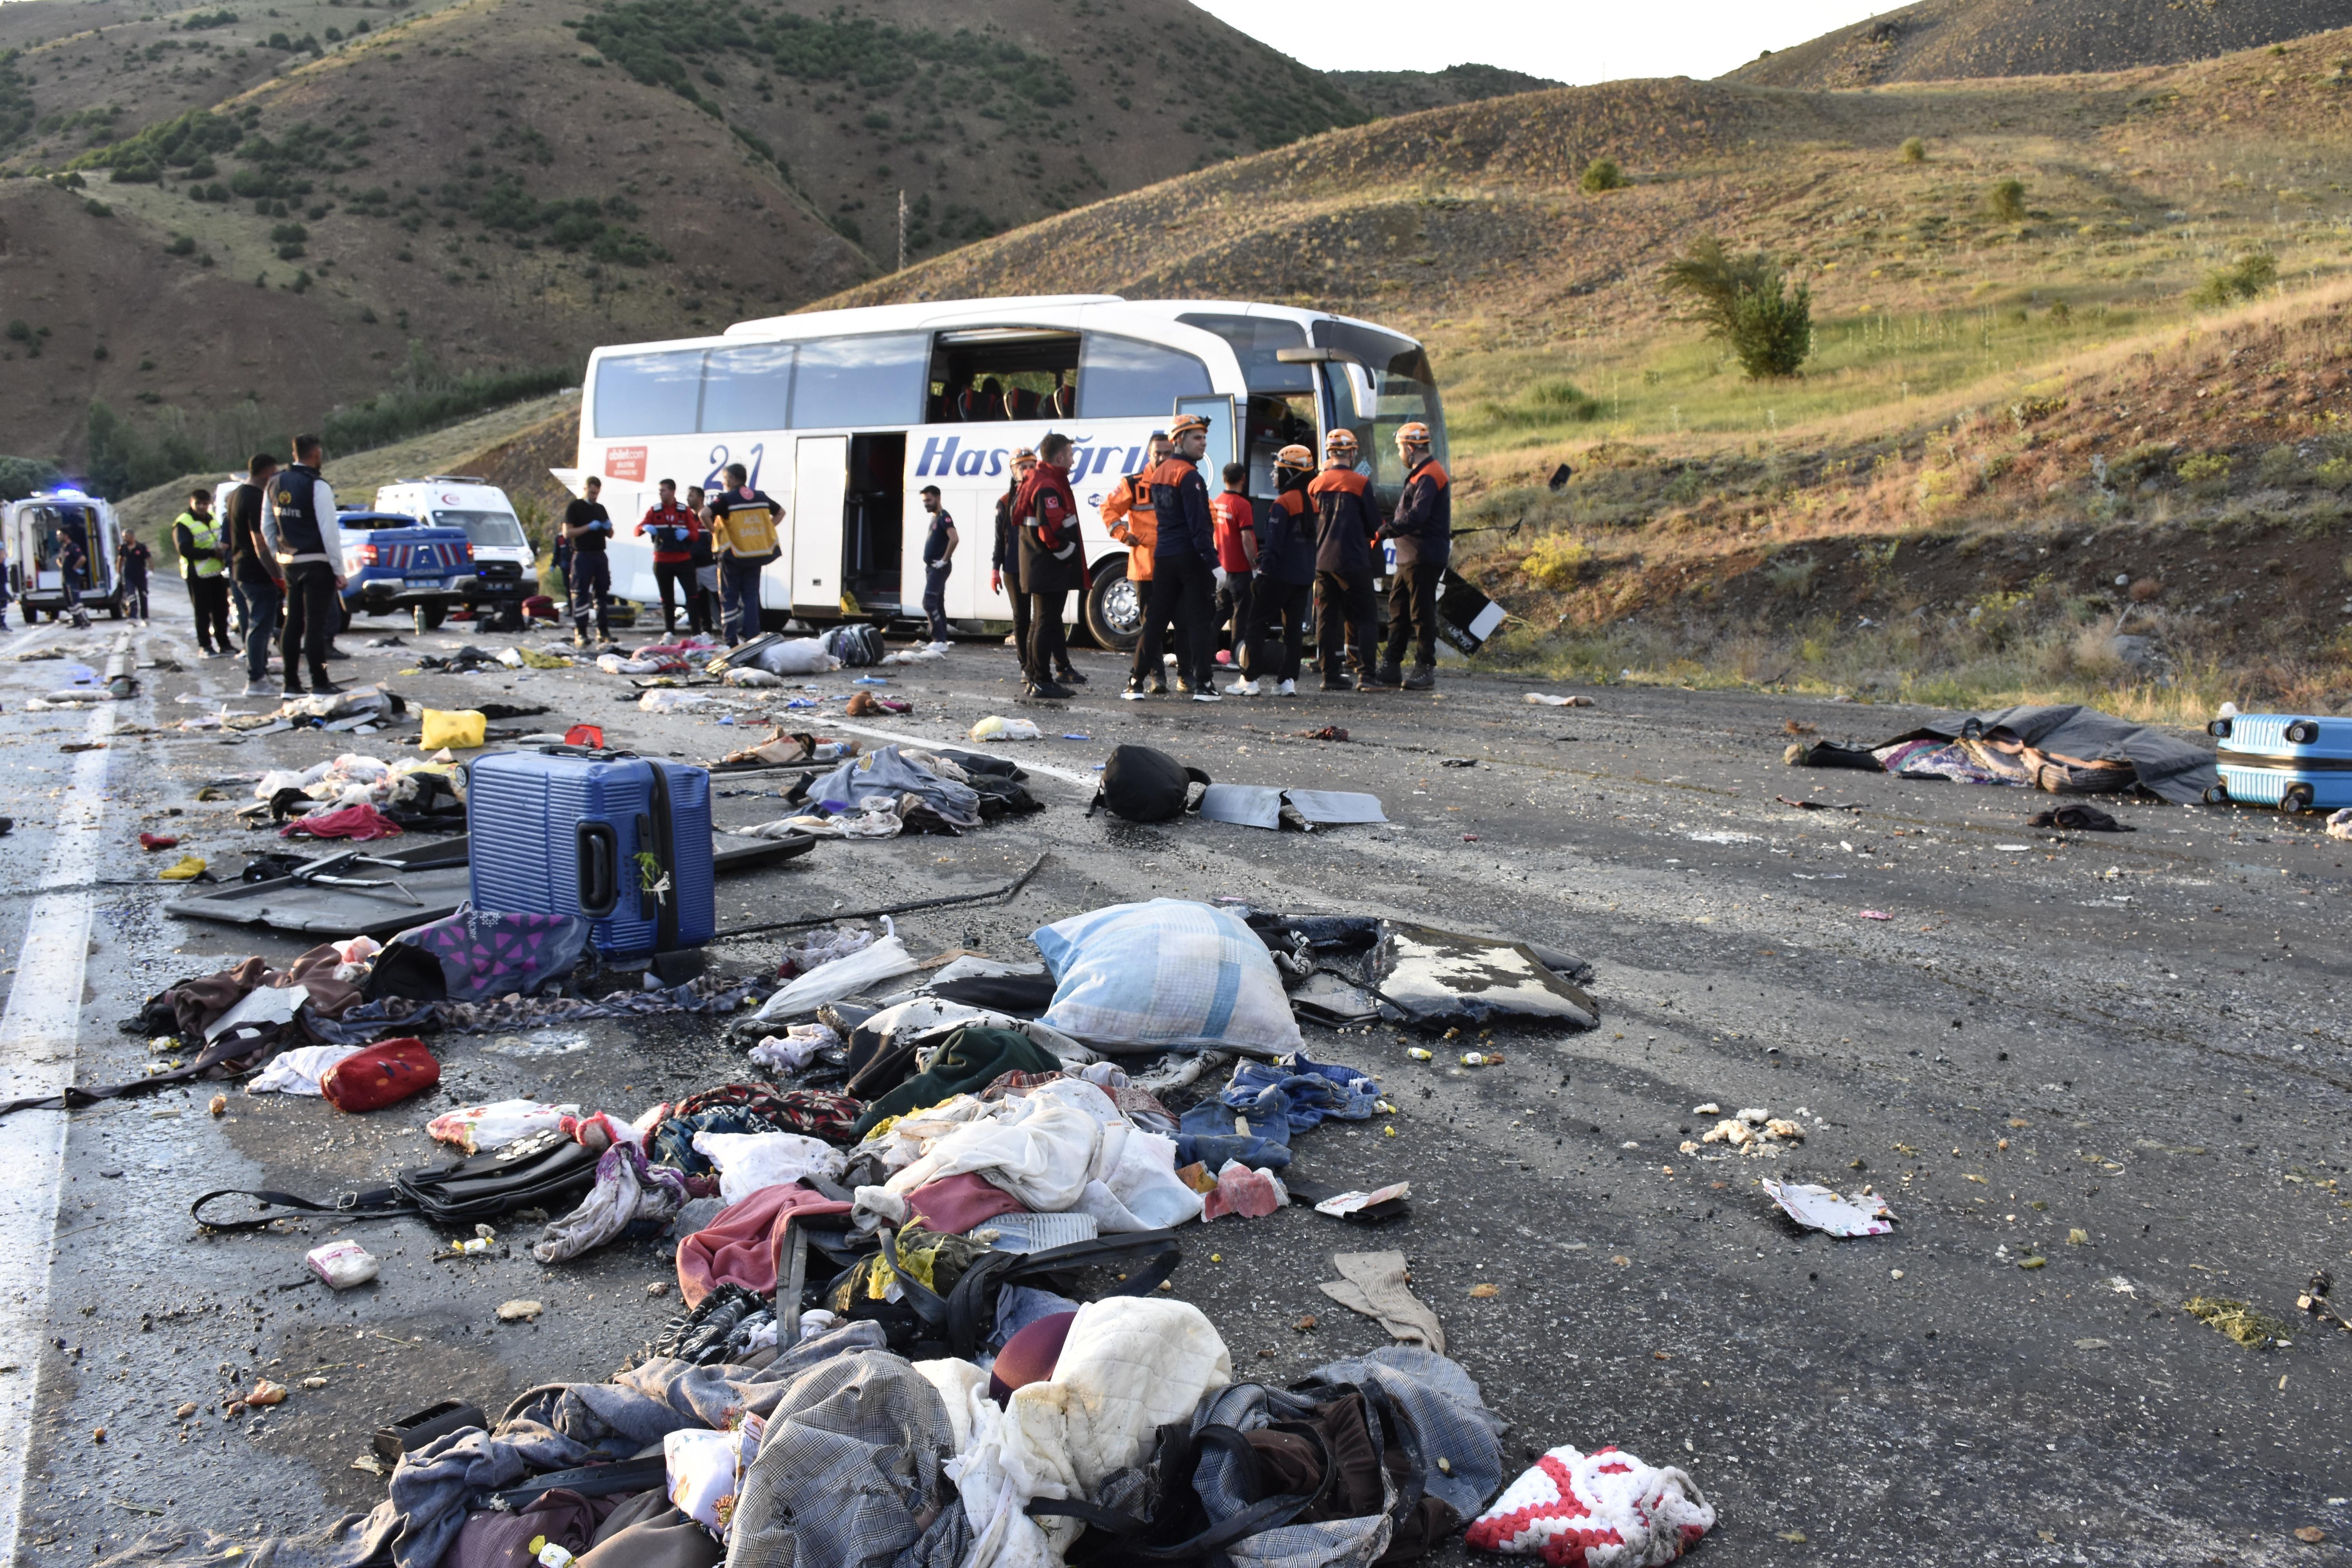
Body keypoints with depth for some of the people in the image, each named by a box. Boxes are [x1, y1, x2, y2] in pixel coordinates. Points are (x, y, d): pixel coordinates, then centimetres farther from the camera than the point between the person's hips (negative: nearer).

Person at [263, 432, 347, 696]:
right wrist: (339, 571, -13)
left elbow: (267, 527, 15)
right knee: (315, 624, -4)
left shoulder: (276, 483, 9)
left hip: (288, 563, 7)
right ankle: (320, 684, -1)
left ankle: (291, 684, 14)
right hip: (317, 564, -7)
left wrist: (278, 558, 22)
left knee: (293, 622, 11)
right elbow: (329, 531, -17)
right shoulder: (317, 486, -14)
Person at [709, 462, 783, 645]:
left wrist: (714, 531, -6)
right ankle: (752, 638, 8)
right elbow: (780, 512, 23)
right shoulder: (761, 497, 8)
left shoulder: (725, 499, -9)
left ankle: (731, 642, 0)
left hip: (733, 556, -4)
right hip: (756, 556, 5)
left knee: (729, 599, 4)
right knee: (751, 597, 12)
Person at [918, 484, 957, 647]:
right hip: (932, 567, 10)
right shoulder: (934, 517, 17)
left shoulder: (943, 517, -13)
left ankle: (940, 639, -15)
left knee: (929, 603, -15)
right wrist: (930, 563, 17)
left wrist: (944, 560, -22)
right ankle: (941, 640, 14)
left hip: (939, 567, -10)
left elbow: (955, 539, -27)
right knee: (937, 604, 10)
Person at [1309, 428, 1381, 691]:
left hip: (1322, 560, 4)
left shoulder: (1315, 485, 5)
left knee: (1327, 618, 7)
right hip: (1353, 561, -4)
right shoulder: (1361, 484, -8)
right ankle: (1365, 672, -4)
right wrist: (1369, 535, 18)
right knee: (1363, 618, 3)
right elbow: (1374, 525, -2)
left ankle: (1331, 674, 6)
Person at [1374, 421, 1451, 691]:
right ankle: (1391, 667, 15)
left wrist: (1385, 532, -25)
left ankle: (1426, 669, 0)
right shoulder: (1421, 474, 20)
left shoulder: (1429, 475, -13)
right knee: (1398, 608, 11)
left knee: (1422, 612, -5)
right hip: (1410, 556, 10)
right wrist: (1391, 523, 11)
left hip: (1424, 558, -10)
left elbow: (1416, 517, -25)